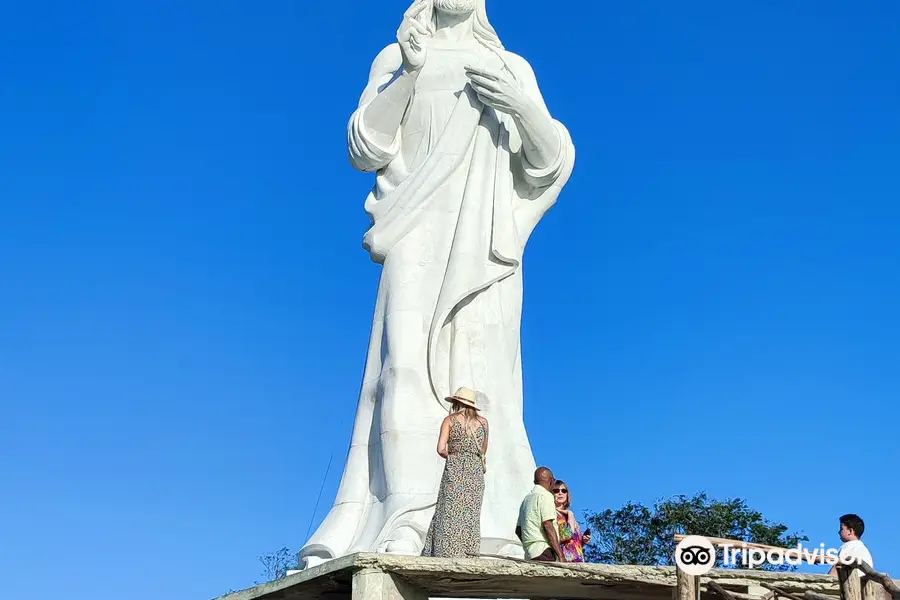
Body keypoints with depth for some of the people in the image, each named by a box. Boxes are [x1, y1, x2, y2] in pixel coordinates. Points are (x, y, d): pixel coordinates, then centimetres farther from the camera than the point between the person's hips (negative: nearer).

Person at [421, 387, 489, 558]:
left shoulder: (450, 420, 3)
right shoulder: (483, 422, 11)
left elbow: (441, 449, -5)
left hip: (455, 471, -3)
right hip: (476, 472, 3)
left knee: (450, 514, -4)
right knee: (470, 516, 3)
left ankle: (450, 555, -12)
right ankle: (468, 553, -3)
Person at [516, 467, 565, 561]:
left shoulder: (526, 499, 22)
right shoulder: (545, 496, -3)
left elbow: (518, 530, 24)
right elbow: (548, 525, -13)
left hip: (529, 554, 8)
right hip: (543, 553, -8)